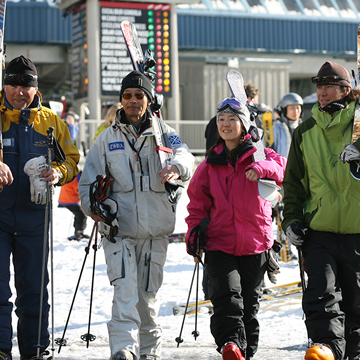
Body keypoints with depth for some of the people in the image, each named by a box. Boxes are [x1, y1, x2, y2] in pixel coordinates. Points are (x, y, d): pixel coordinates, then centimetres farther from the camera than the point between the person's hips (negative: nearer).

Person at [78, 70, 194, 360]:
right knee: (125, 288, -17)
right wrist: (94, 206, -8)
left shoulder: (163, 133, 6)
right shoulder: (107, 138, 10)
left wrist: (176, 167, -39)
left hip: (155, 229, 0)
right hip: (118, 228, 0)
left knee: (147, 293, 9)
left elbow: (184, 154, -15)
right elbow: (89, 180, 12)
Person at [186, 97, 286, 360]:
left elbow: (283, 167, -13)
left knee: (250, 303, 10)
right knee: (227, 295, -20)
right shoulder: (210, 165, 10)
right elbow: (198, 203, 13)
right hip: (220, 243, 0)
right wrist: (194, 236, 3)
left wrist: (261, 168, -32)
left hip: (255, 242, 0)